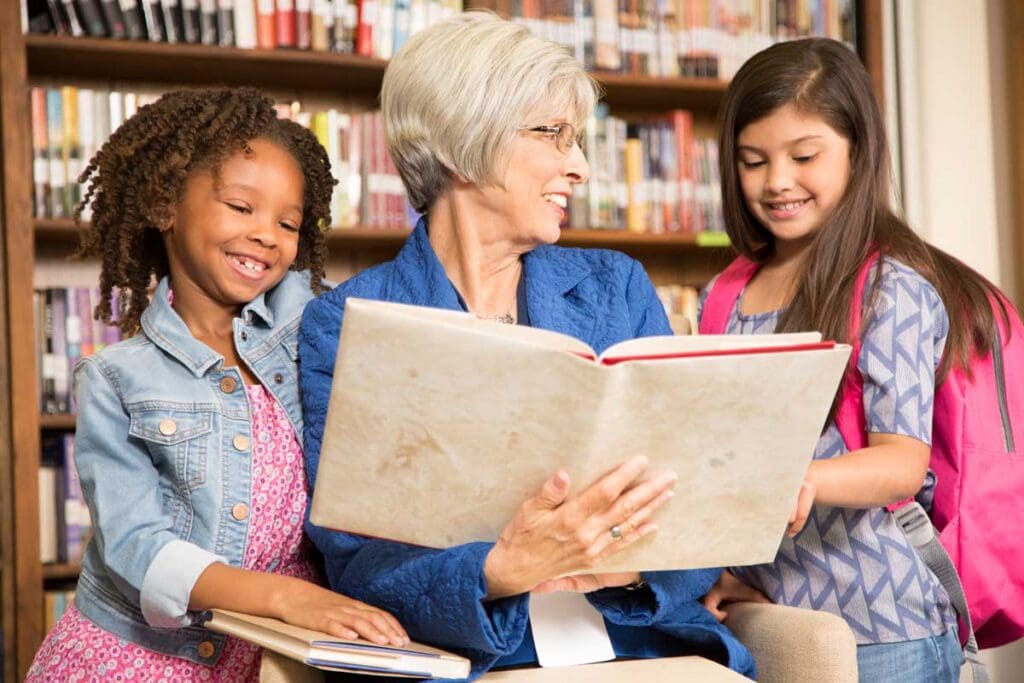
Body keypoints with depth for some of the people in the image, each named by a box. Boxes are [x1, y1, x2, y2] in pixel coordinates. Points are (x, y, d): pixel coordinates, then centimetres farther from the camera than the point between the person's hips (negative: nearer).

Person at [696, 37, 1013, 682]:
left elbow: (904, 462, -17)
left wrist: (795, 477, -36)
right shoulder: (722, 301, 8)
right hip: (760, 622, 5)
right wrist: (716, 569, -2)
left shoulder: (895, 288, -9)